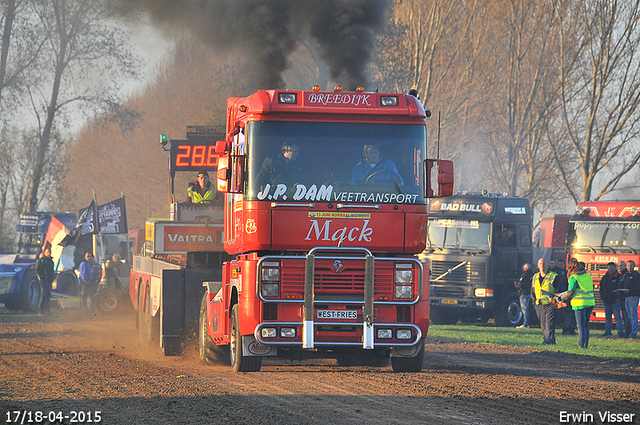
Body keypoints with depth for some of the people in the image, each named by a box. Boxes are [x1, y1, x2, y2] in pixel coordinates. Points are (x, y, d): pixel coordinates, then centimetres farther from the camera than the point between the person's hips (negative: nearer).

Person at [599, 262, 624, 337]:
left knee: (617, 316, -9)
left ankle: (620, 331, -8)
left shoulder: (619, 277, 0)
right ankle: (607, 331, 13)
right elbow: (601, 288, 19)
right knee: (607, 316, 8)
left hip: (615, 300, -5)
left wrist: (618, 298, -9)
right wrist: (602, 298, 10)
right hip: (606, 301, 5)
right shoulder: (605, 277, 13)